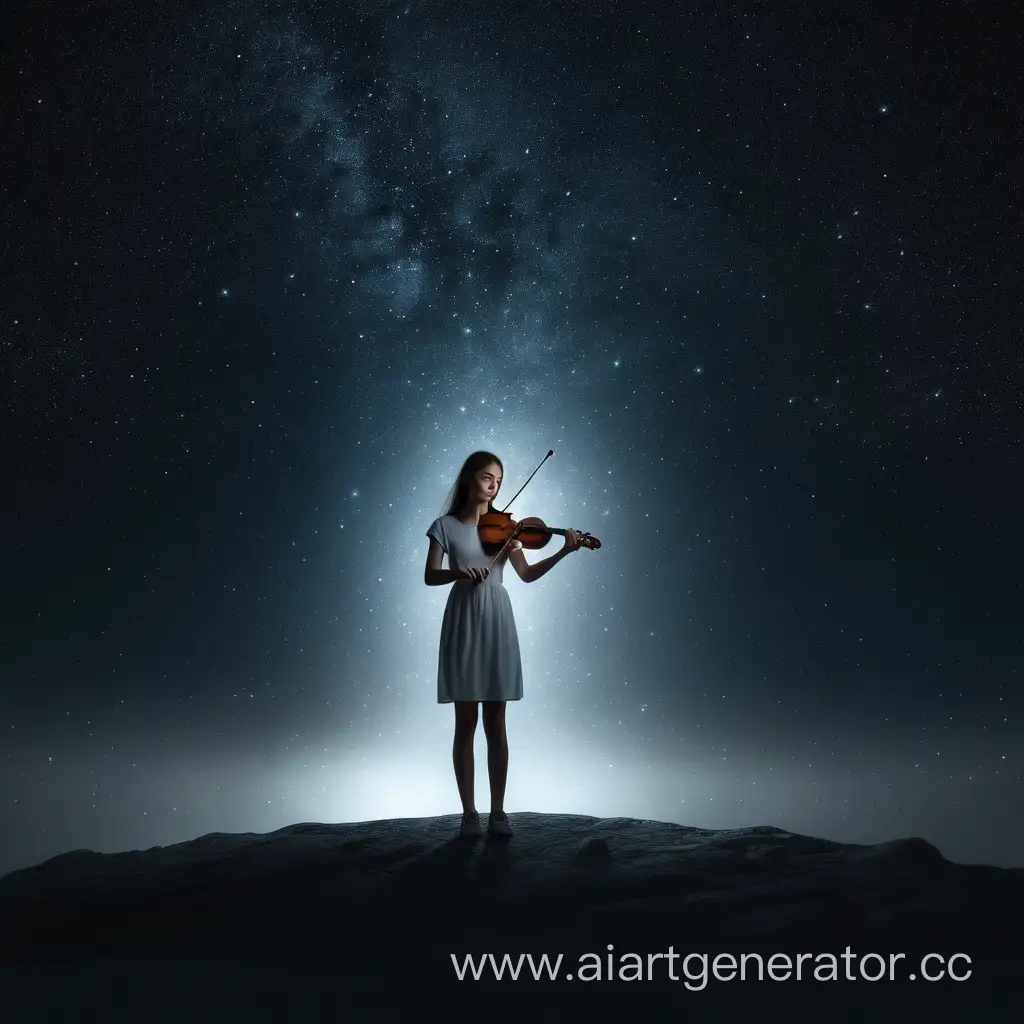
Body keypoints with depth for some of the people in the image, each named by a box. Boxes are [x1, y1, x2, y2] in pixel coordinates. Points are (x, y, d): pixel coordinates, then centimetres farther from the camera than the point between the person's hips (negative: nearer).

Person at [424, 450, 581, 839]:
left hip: (497, 622, 2)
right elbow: (430, 577, -4)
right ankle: (469, 812, 11)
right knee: (465, 724, 3)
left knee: (496, 724, 5)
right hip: (463, 623, -2)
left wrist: (562, 553, -12)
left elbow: (526, 574, 1)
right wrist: (460, 572, -23)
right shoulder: (446, 526, 2)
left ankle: (498, 811, 13)